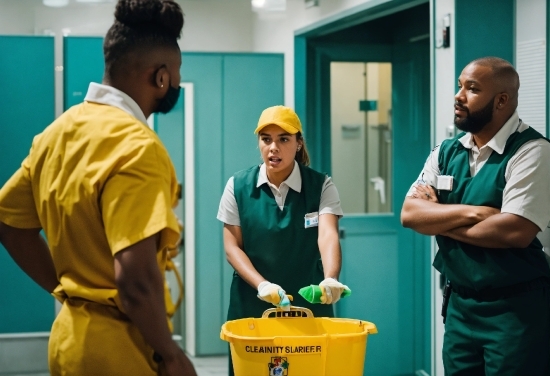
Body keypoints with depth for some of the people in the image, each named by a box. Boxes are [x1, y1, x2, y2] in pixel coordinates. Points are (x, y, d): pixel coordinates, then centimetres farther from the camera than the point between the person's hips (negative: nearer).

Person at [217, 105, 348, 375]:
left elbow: (328, 235, -18)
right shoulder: (237, 186, -1)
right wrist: (261, 285, -19)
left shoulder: (321, 186, -3)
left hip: (309, 304, 0)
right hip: (251, 305, 1)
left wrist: (330, 279, -37)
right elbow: (232, 246, -2)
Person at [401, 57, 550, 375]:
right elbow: (410, 213, -2)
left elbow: (516, 232, -23)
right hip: (460, 304, 6)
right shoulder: (446, 152, 7)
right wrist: (471, 213, -18)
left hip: (517, 308, -6)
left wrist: (440, 221, -10)